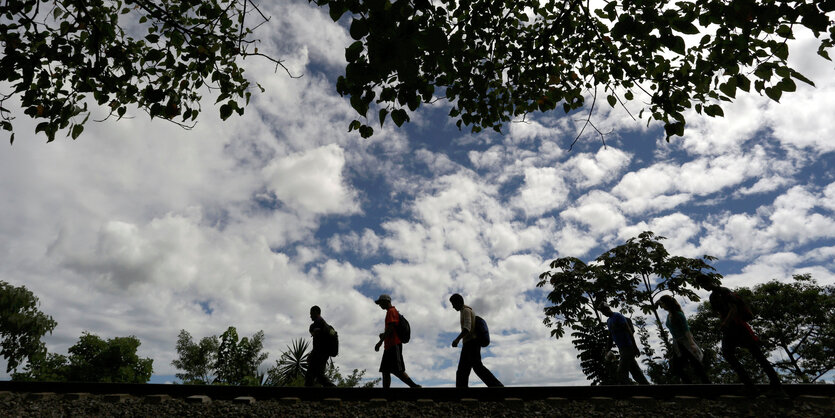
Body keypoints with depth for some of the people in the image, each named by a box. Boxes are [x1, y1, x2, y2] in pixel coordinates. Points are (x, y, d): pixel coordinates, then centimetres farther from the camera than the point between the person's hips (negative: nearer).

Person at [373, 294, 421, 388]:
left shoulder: (391, 311, -5)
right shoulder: (390, 312, 25)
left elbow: (390, 327, -17)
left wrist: (380, 341, -19)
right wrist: (384, 334, 13)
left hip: (394, 345, -10)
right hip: (390, 346, 10)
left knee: (397, 370, -15)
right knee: (385, 371, 4)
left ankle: (415, 386, -11)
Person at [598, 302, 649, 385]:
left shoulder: (617, 316, -8)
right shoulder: (608, 321, 18)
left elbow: (629, 330, -14)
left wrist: (635, 347, -19)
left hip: (628, 347, -9)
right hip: (622, 349, 9)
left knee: (621, 373, -14)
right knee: (636, 372, 10)